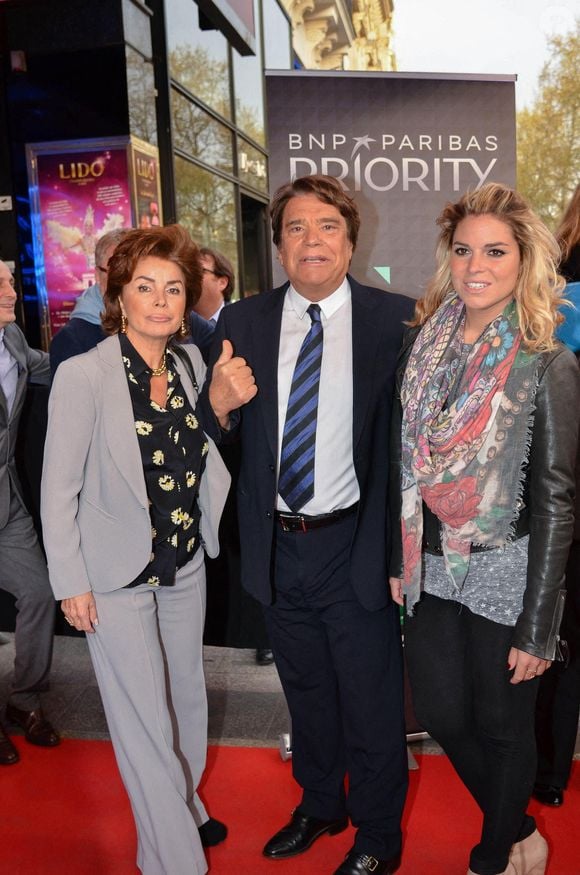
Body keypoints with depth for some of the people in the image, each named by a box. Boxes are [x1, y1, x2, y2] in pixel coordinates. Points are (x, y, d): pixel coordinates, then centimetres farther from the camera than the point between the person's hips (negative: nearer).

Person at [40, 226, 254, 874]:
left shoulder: (190, 362, -1)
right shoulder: (83, 375, -18)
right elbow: (59, 491, -12)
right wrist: (72, 583, -10)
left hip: (186, 563, 6)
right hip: (119, 577, -5)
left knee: (186, 695, 22)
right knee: (145, 723, 6)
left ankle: (185, 804, 49)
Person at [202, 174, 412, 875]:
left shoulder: (396, 320, -8)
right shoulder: (242, 323, 0)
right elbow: (220, 441, 1)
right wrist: (217, 404, -20)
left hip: (355, 548, -3)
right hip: (278, 548, 4)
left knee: (370, 703, 14)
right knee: (305, 693, 24)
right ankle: (320, 805, 51)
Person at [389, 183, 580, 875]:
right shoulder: (422, 342, 1)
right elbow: (402, 460, 7)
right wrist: (398, 559, 7)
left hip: (505, 571, -5)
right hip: (430, 568, 5)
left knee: (501, 725, 13)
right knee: (441, 716, 16)